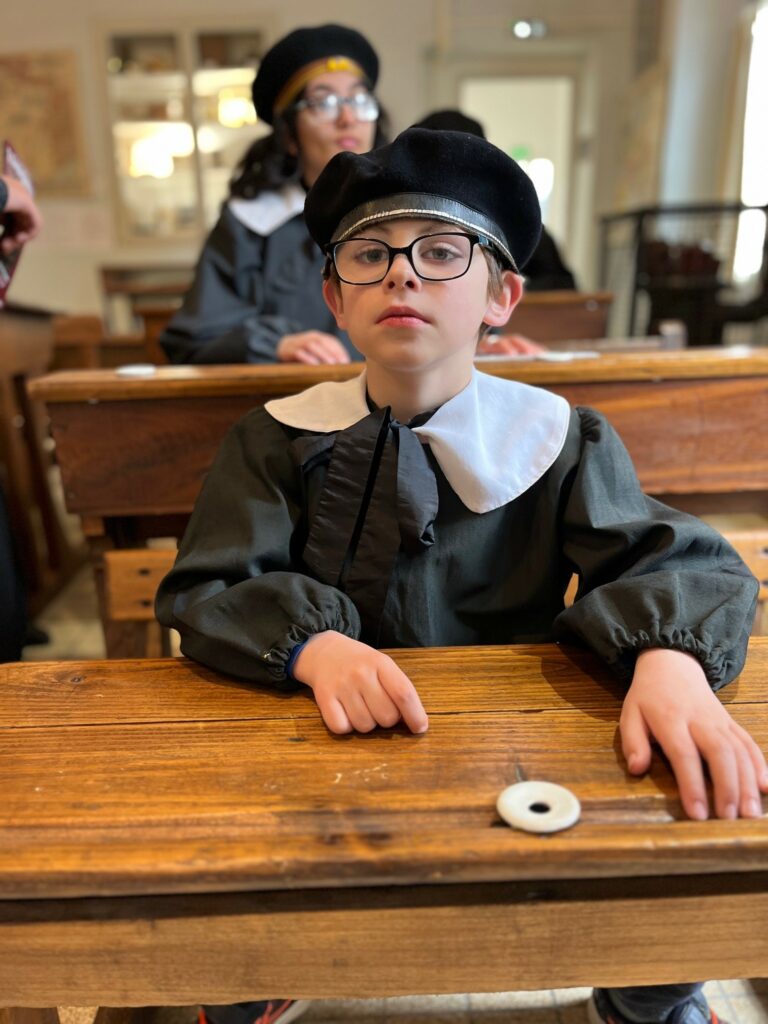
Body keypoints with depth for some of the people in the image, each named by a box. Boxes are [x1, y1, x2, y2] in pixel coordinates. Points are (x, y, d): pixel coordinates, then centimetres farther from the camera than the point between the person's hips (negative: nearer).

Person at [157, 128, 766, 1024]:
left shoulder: (555, 438, -3)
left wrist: (670, 656, -30)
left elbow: (683, 562, -8)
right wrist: (311, 644, -27)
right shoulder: (280, 440, -3)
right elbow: (202, 591, -8)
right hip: (328, 749, 1)